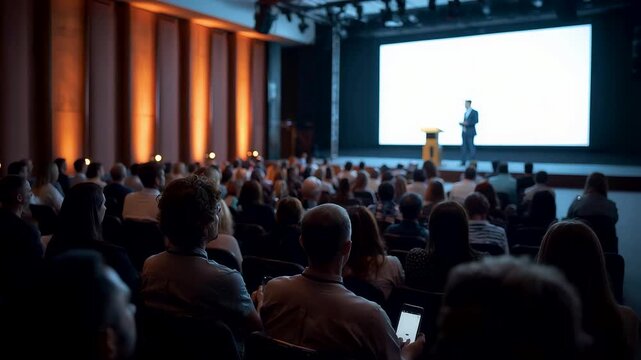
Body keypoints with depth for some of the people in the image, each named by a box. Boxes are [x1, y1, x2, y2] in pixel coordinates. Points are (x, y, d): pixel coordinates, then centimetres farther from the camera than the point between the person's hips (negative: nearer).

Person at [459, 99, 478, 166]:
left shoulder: (474, 112, -2)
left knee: (471, 147, -6)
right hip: (464, 132, 6)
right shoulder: (465, 113, 20)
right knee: (464, 147, 3)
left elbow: (476, 121, -13)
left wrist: (467, 123, -21)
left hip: (470, 132, -6)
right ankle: (463, 162, 4)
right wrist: (462, 124, 2)